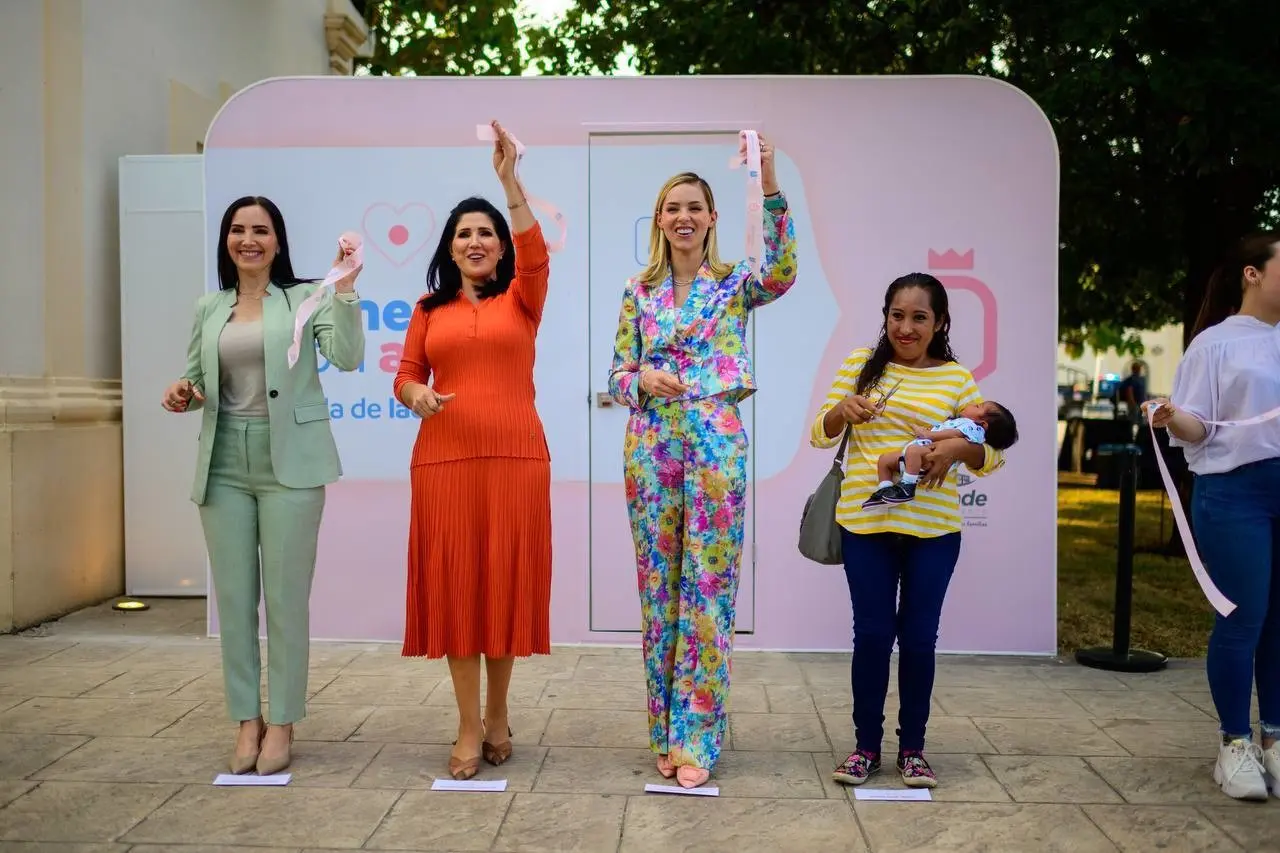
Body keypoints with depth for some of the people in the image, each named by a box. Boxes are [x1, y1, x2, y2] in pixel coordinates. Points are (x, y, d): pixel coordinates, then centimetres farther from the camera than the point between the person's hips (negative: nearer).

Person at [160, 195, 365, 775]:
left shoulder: (305, 298, 1)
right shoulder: (208, 309, 13)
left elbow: (347, 357, -12)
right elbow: (195, 381, 19)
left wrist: (345, 290, -22)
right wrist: (180, 395, -4)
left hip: (288, 462, -4)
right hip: (224, 465, 4)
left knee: (286, 595, 0)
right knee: (233, 595, 7)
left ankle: (282, 723, 12)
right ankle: (247, 720, 19)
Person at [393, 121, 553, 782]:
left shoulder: (521, 299, 8)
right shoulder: (429, 308, 13)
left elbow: (535, 254, -11)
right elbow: (406, 376, 13)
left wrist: (509, 180, -18)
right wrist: (416, 396, -11)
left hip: (515, 456, -1)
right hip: (444, 458, 1)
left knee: (506, 579, 4)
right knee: (453, 583, 1)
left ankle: (497, 713, 23)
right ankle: (469, 728, 11)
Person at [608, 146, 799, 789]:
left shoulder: (735, 283, 4)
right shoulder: (639, 292, 10)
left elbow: (782, 273, -19)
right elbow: (617, 376, 9)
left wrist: (769, 188, -27)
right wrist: (644, 379, -14)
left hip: (718, 443, -2)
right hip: (650, 445, 2)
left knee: (708, 589, -1)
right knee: (658, 586, 7)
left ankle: (696, 738, 9)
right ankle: (664, 732, 19)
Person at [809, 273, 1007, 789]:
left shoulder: (957, 379, 4)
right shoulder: (861, 364, 6)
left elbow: (993, 456, 3)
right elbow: (820, 435, 6)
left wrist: (960, 448, -18)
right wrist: (842, 410, -15)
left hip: (932, 528, 0)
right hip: (865, 521, 0)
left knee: (919, 637, 7)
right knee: (871, 634, 4)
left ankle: (912, 748, 22)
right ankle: (866, 745, 19)